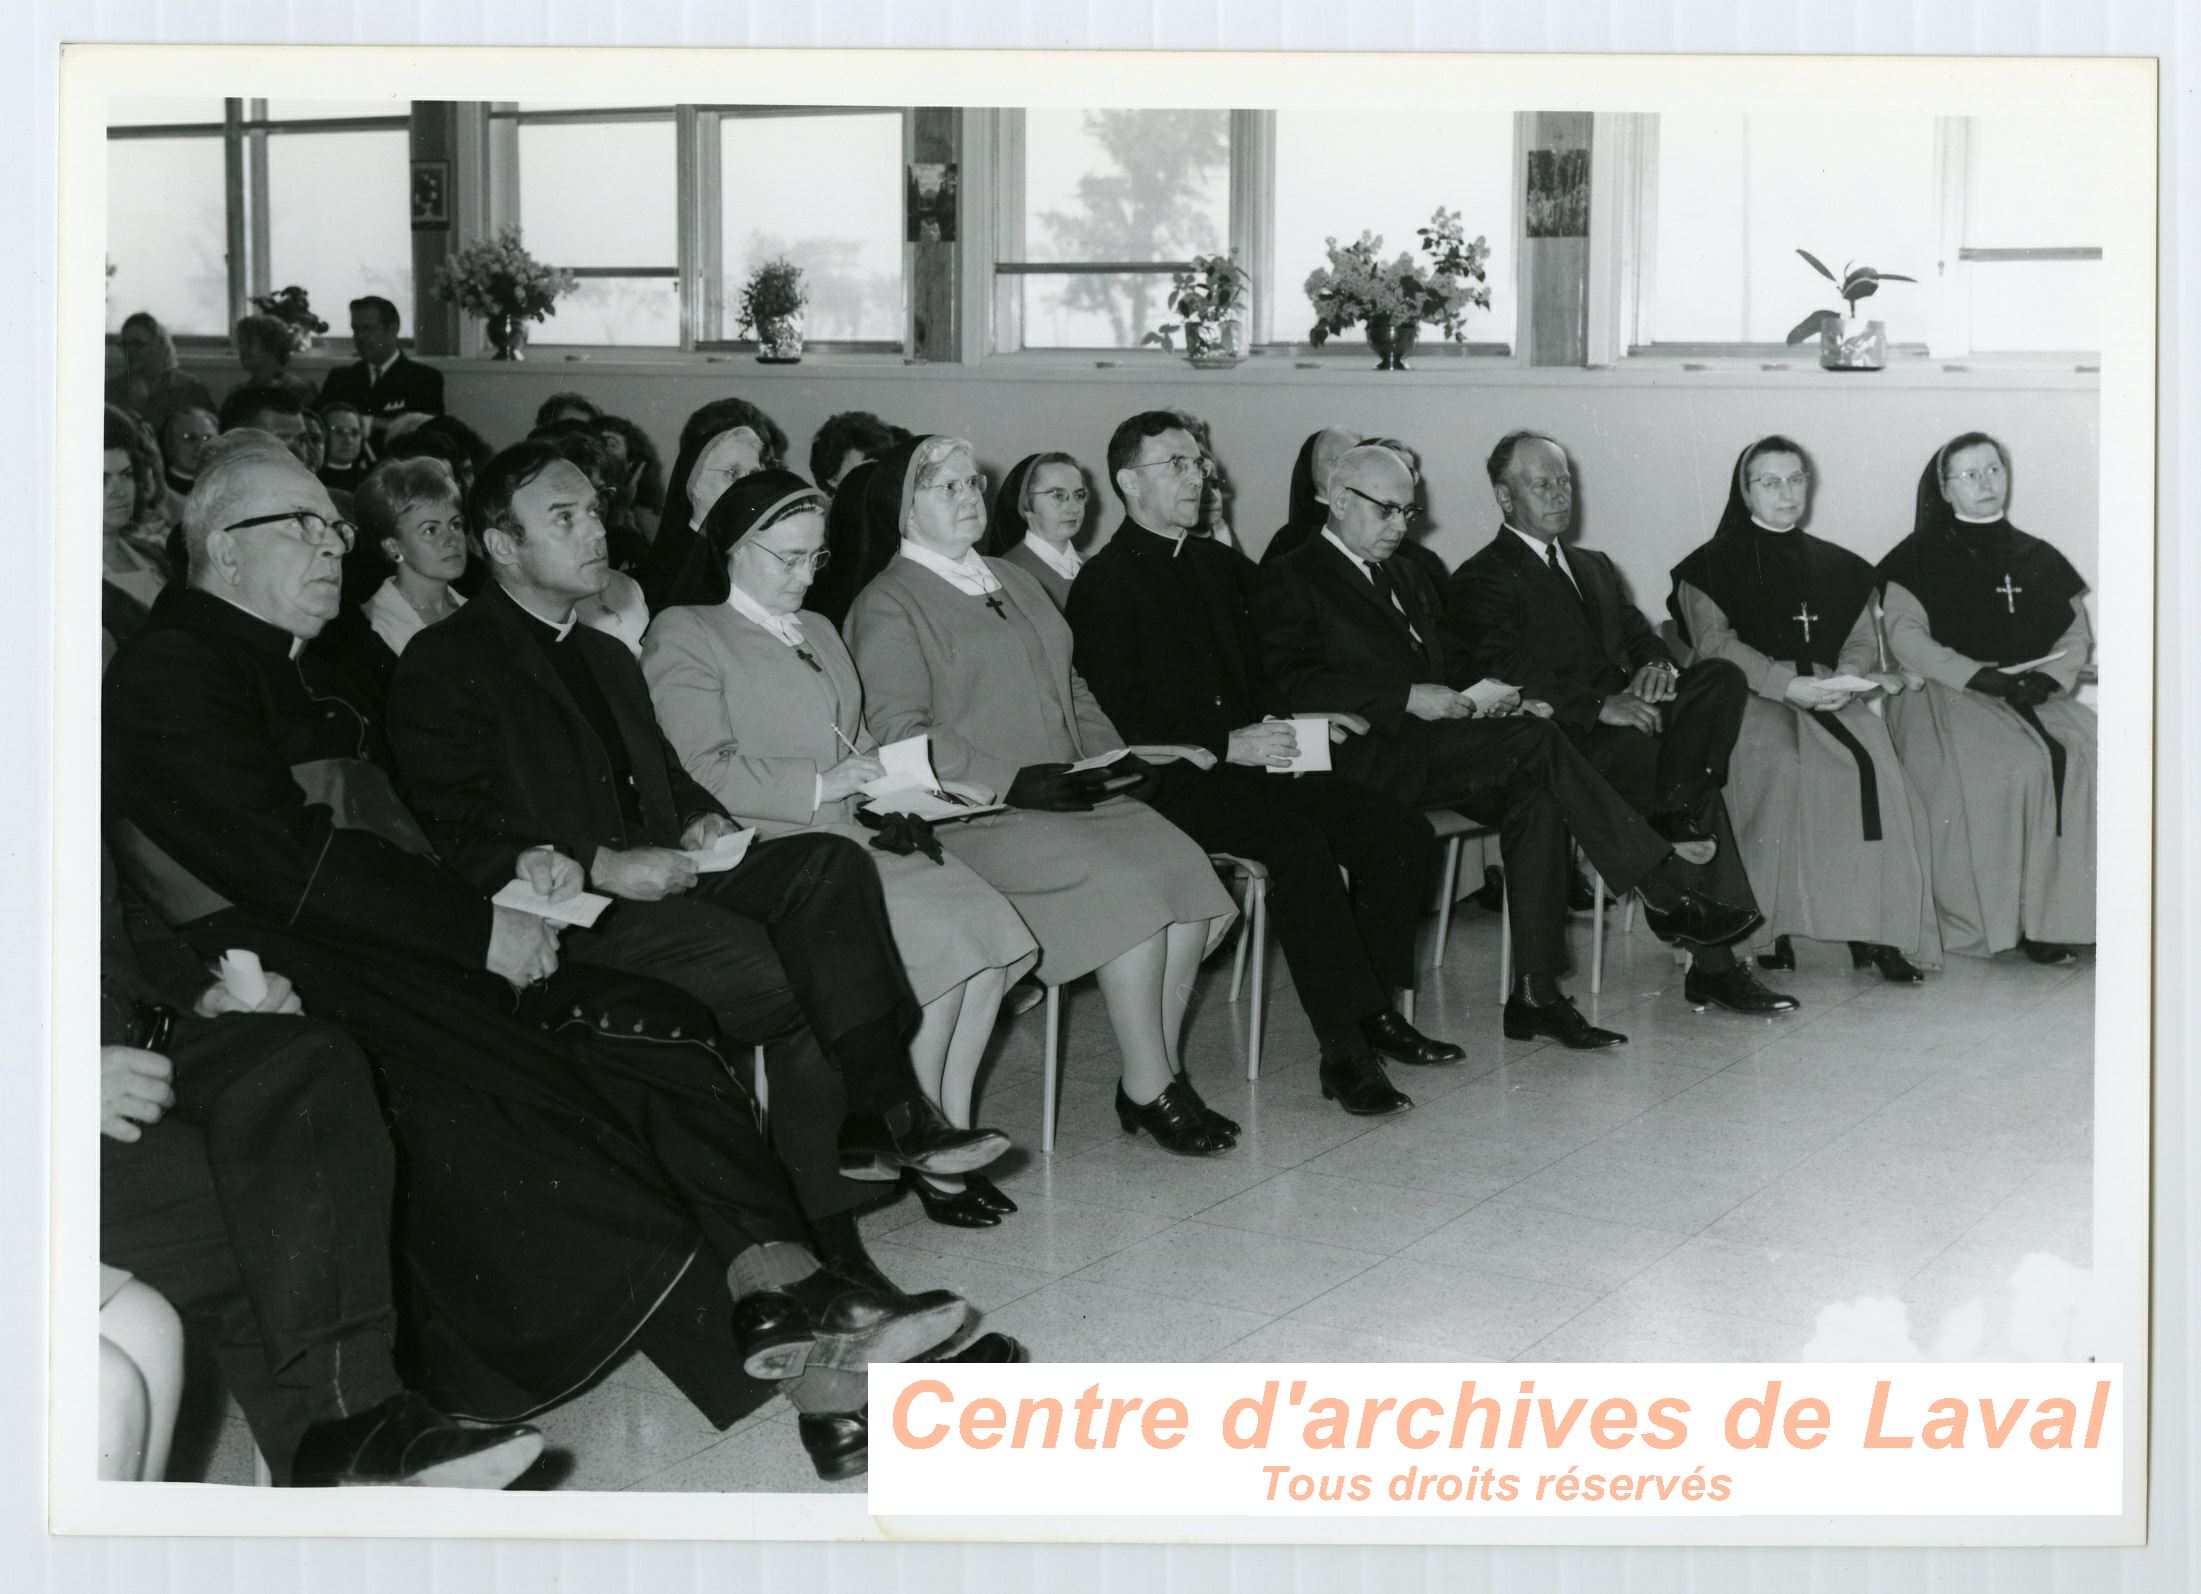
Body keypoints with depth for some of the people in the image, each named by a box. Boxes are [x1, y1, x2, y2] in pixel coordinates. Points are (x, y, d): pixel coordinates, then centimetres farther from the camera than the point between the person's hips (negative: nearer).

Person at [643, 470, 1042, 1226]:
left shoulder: (818, 631, 28)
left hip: (857, 830, 7)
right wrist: (822, 787, -14)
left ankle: (950, 1129, -12)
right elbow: (702, 773, -10)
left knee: (989, 925, -19)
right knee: (935, 937, -27)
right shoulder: (683, 636, 2)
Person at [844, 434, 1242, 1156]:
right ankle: (1147, 1088, -17)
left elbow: (1069, 686, 27)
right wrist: (1016, 781, -19)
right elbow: (901, 732, -12)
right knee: (1124, 884, -27)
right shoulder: (888, 606, -1)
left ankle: (1161, 1065, -11)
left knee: (1183, 866, -18)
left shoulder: (1013, 581, 25)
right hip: (978, 816, -7)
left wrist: (1109, 754, 7)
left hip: (1073, 793, 7)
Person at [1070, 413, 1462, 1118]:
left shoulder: (1219, 565, 20)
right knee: (1299, 840, -33)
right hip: (1175, 785, -7)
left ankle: (1375, 1009, -1)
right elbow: (1127, 721, -11)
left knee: (1402, 833, -10)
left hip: (1254, 760, 8)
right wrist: (1226, 745, -19)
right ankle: (1345, 1051, -31)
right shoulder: (1104, 584, -3)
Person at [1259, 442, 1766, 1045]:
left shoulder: (1407, 574, 26)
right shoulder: (1291, 580, 1)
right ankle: (1664, 887, -19)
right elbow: (1294, 684, -12)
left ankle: (1535, 994, -23)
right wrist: (1409, 697, -19)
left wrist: (1485, 692, 2)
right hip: (1371, 757, -7)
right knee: (1533, 740, -24)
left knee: (1535, 798, -22)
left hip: (1434, 746, 7)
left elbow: (1453, 660, 27)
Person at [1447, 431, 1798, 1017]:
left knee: (1722, 677, -23)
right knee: (1699, 792, -28)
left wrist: (1656, 666, -6)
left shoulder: (1594, 567, 29)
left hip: (1624, 716, 7)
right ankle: (1711, 962, -21)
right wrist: (1600, 705, -24)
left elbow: (1639, 635, 21)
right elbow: (1508, 672, -13)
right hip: (1564, 741, -7)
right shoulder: (1482, 580, 2)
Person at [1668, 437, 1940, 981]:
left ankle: (1874, 929, -30)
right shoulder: (1711, 566, 11)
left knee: (1875, 764, -29)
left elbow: (1862, 641, 17)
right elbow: (1715, 644, -3)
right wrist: (1788, 684, -17)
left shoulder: (1840, 568, 25)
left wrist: (1846, 679, -8)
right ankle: (1769, 929, -31)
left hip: (1833, 696, 3)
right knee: (1780, 764, -37)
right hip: (1750, 698, -3)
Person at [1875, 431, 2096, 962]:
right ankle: (1995, 917, -24)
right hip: (1947, 694, -4)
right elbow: (1906, 638, -5)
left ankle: (2059, 913, -22)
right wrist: (1979, 676, -16)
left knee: (2085, 755, -26)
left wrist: (2050, 675, -7)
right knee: (2014, 765, -32)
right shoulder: (1919, 559, 7)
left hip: (2037, 695, 4)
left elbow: (2077, 635, 15)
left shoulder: (2039, 560, 21)